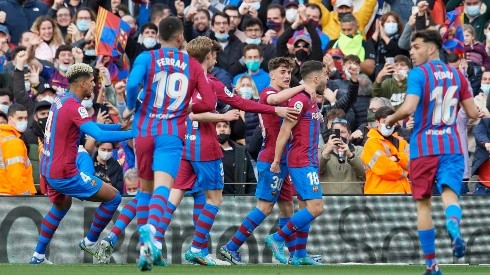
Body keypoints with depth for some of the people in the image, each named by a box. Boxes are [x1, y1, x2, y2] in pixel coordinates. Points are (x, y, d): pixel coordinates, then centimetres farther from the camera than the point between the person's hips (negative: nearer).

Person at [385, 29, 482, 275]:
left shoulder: (418, 73, -8)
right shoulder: (457, 75, 8)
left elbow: (409, 108, -21)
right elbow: (473, 113, 10)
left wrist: (391, 119, -2)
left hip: (423, 147, -3)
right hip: (451, 146, 3)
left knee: (423, 203, 10)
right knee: (450, 193, -8)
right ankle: (453, 226, -45)